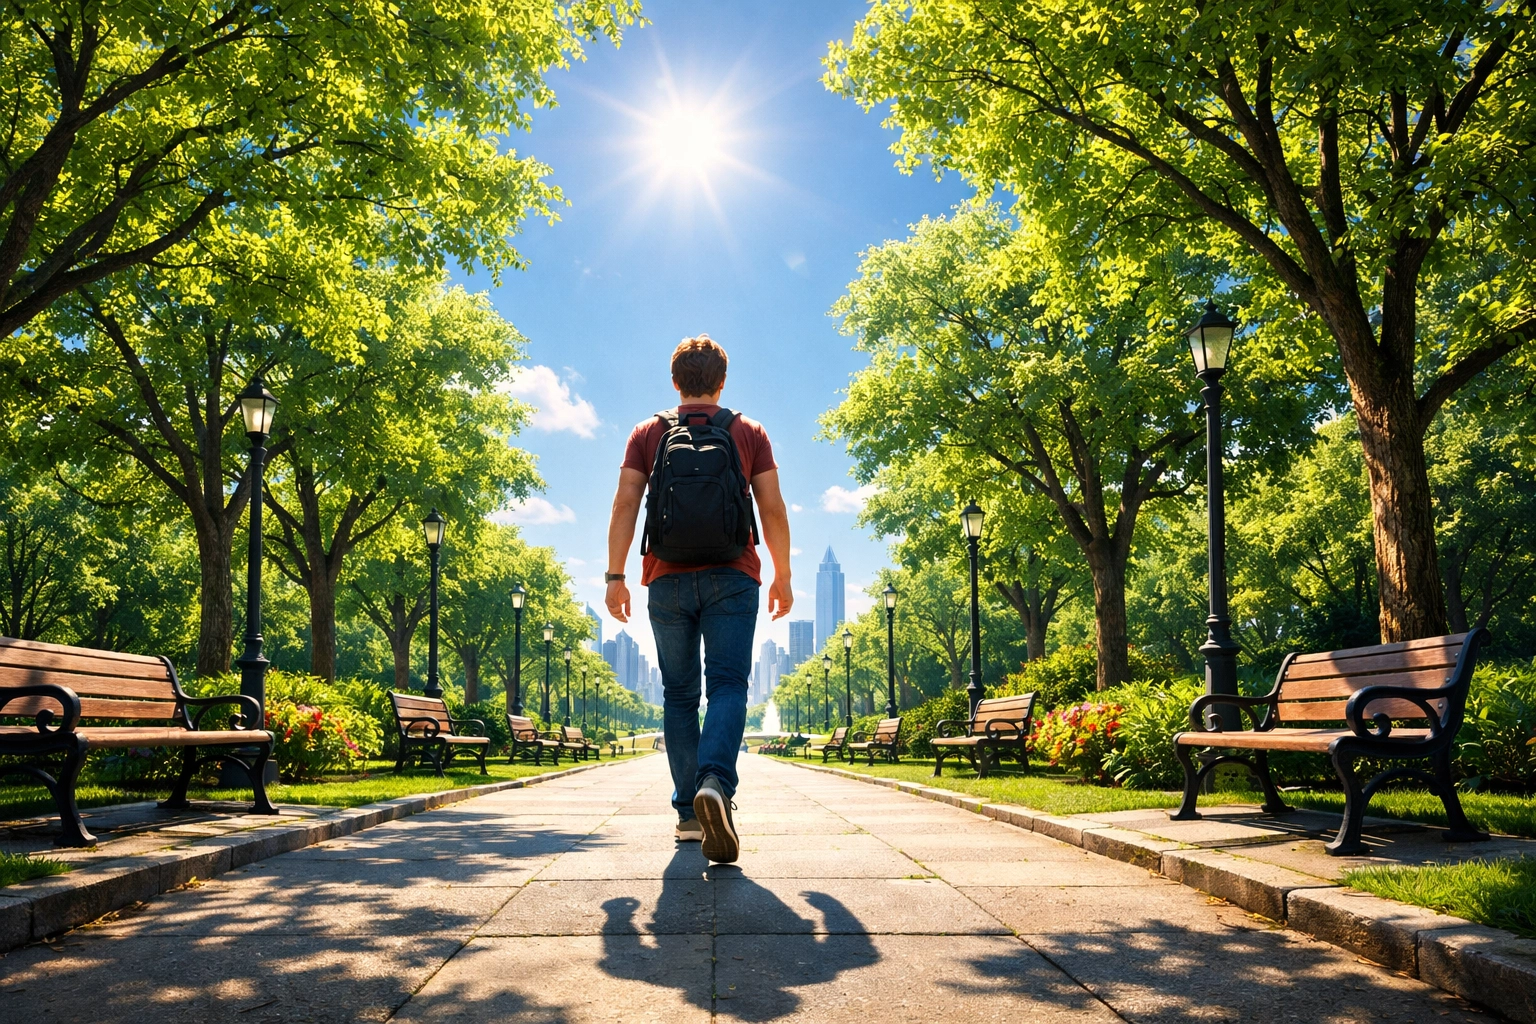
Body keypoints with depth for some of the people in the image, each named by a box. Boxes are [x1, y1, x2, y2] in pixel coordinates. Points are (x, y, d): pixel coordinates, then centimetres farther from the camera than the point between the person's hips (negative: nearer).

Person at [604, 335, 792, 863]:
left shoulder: (649, 433, 11)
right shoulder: (749, 433, 10)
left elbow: (625, 505, 1)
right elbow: (773, 511, 5)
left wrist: (615, 575, 1)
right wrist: (782, 576, 12)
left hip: (668, 580, 2)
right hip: (732, 578, -1)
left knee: (679, 694, 10)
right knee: (728, 685, -7)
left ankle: (688, 811, 10)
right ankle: (715, 783, -32)